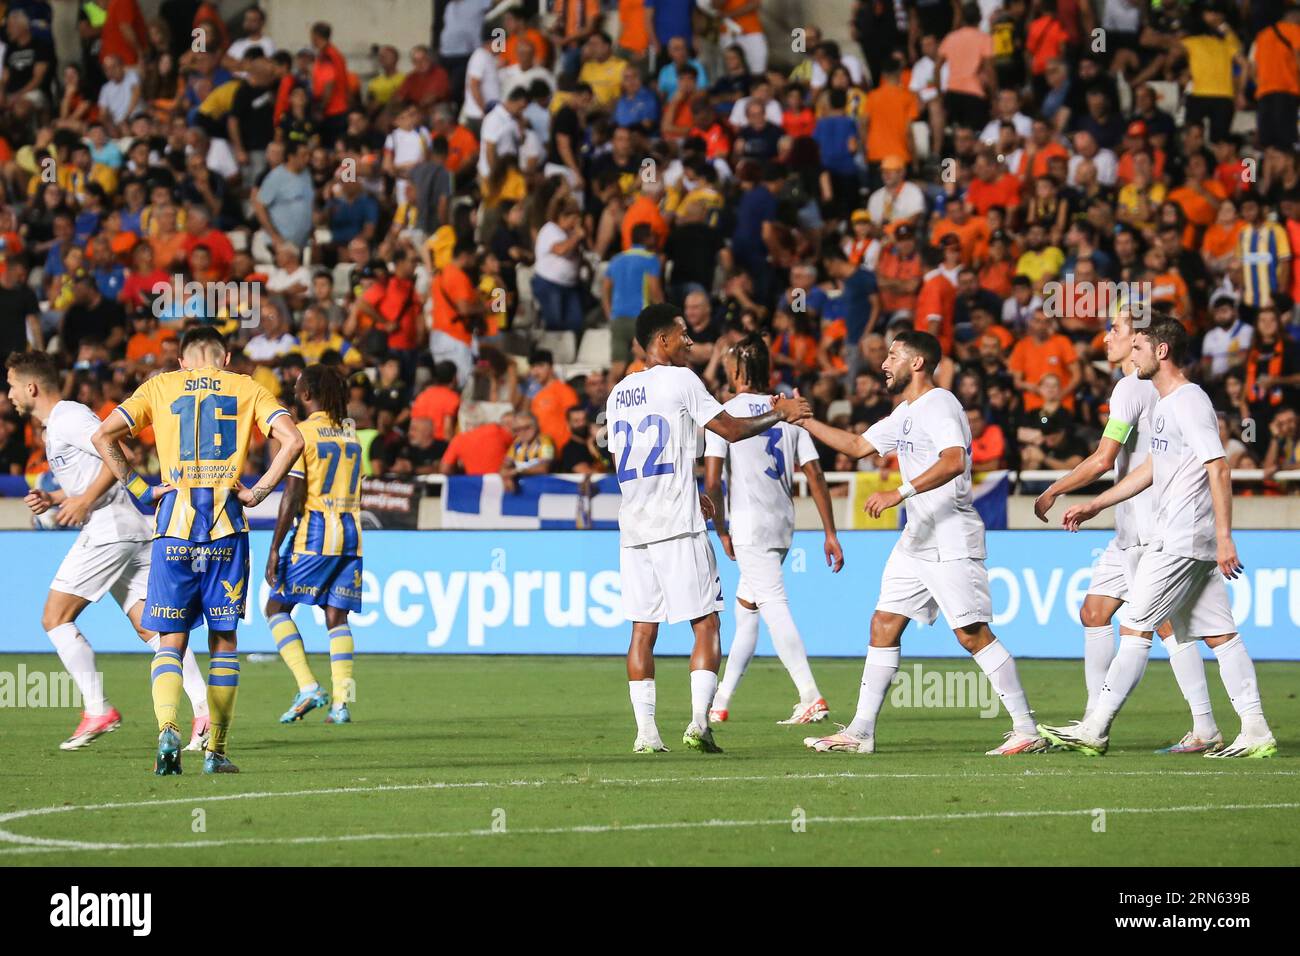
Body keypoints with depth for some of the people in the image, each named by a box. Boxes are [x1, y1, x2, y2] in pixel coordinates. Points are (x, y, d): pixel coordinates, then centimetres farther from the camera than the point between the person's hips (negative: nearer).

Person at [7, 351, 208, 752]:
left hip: (107, 531, -10)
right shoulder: (56, 425, 24)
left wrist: (84, 500, -17)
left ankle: (98, 710, -8)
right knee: (150, 627, 2)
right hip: (131, 531, 10)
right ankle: (204, 708, -10)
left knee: (56, 618, -4)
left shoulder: (68, 417, -7)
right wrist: (53, 499, 16)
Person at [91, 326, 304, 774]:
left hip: (175, 522, 0)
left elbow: (104, 436, 2)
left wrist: (137, 486, 7)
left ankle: (167, 729, -19)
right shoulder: (247, 389, 9)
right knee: (223, 640, 9)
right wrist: (257, 492, 0)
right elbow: (292, 440, -5)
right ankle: (216, 750, 8)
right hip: (226, 523, 0)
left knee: (171, 640, 4)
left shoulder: (160, 386, 10)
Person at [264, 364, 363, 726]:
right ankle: (341, 703, -2)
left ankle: (308, 687, -10)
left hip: (314, 533, -6)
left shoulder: (302, 432, -8)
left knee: (277, 607, 4)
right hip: (351, 533, 6)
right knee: (337, 616, 7)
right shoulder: (350, 432, 12)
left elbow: (292, 496, -13)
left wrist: (274, 549, -11)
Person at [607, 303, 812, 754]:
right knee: (706, 624, -1)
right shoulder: (679, 380, -5)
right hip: (678, 528, -6)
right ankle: (698, 721, -13)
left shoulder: (618, 393, 16)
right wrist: (780, 414, 11)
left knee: (643, 629, 6)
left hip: (633, 527, 6)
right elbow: (731, 429, -5)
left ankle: (645, 730, 0)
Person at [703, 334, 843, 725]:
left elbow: (712, 480, -11)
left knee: (775, 606, -14)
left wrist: (722, 531, -1)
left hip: (749, 524, -6)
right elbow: (815, 475, 7)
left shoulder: (724, 414, -4)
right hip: (782, 522, 6)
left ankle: (811, 696, -28)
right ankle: (721, 702, 24)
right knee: (745, 609, 17)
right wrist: (830, 534, 8)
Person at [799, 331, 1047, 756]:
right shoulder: (905, 413, 19)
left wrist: (900, 493, -33)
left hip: (952, 539, -10)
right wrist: (803, 420, 26)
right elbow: (857, 445, 31)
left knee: (972, 633, -12)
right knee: (884, 624, 7)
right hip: (917, 538, 10)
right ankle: (860, 732, 9)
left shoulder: (939, 405, -12)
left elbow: (953, 462, -28)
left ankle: (1027, 730, -9)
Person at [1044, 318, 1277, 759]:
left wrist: (1224, 538, -25)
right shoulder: (1164, 404, 18)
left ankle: (1095, 729, -5)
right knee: (1219, 634, 6)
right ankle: (1256, 732, 3)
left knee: (1134, 629, -7)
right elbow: (1153, 468, 29)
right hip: (1176, 537, 10)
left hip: (1181, 541, -10)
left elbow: (1219, 470, -19)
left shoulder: (1190, 403, -13)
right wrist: (1095, 505, 29)